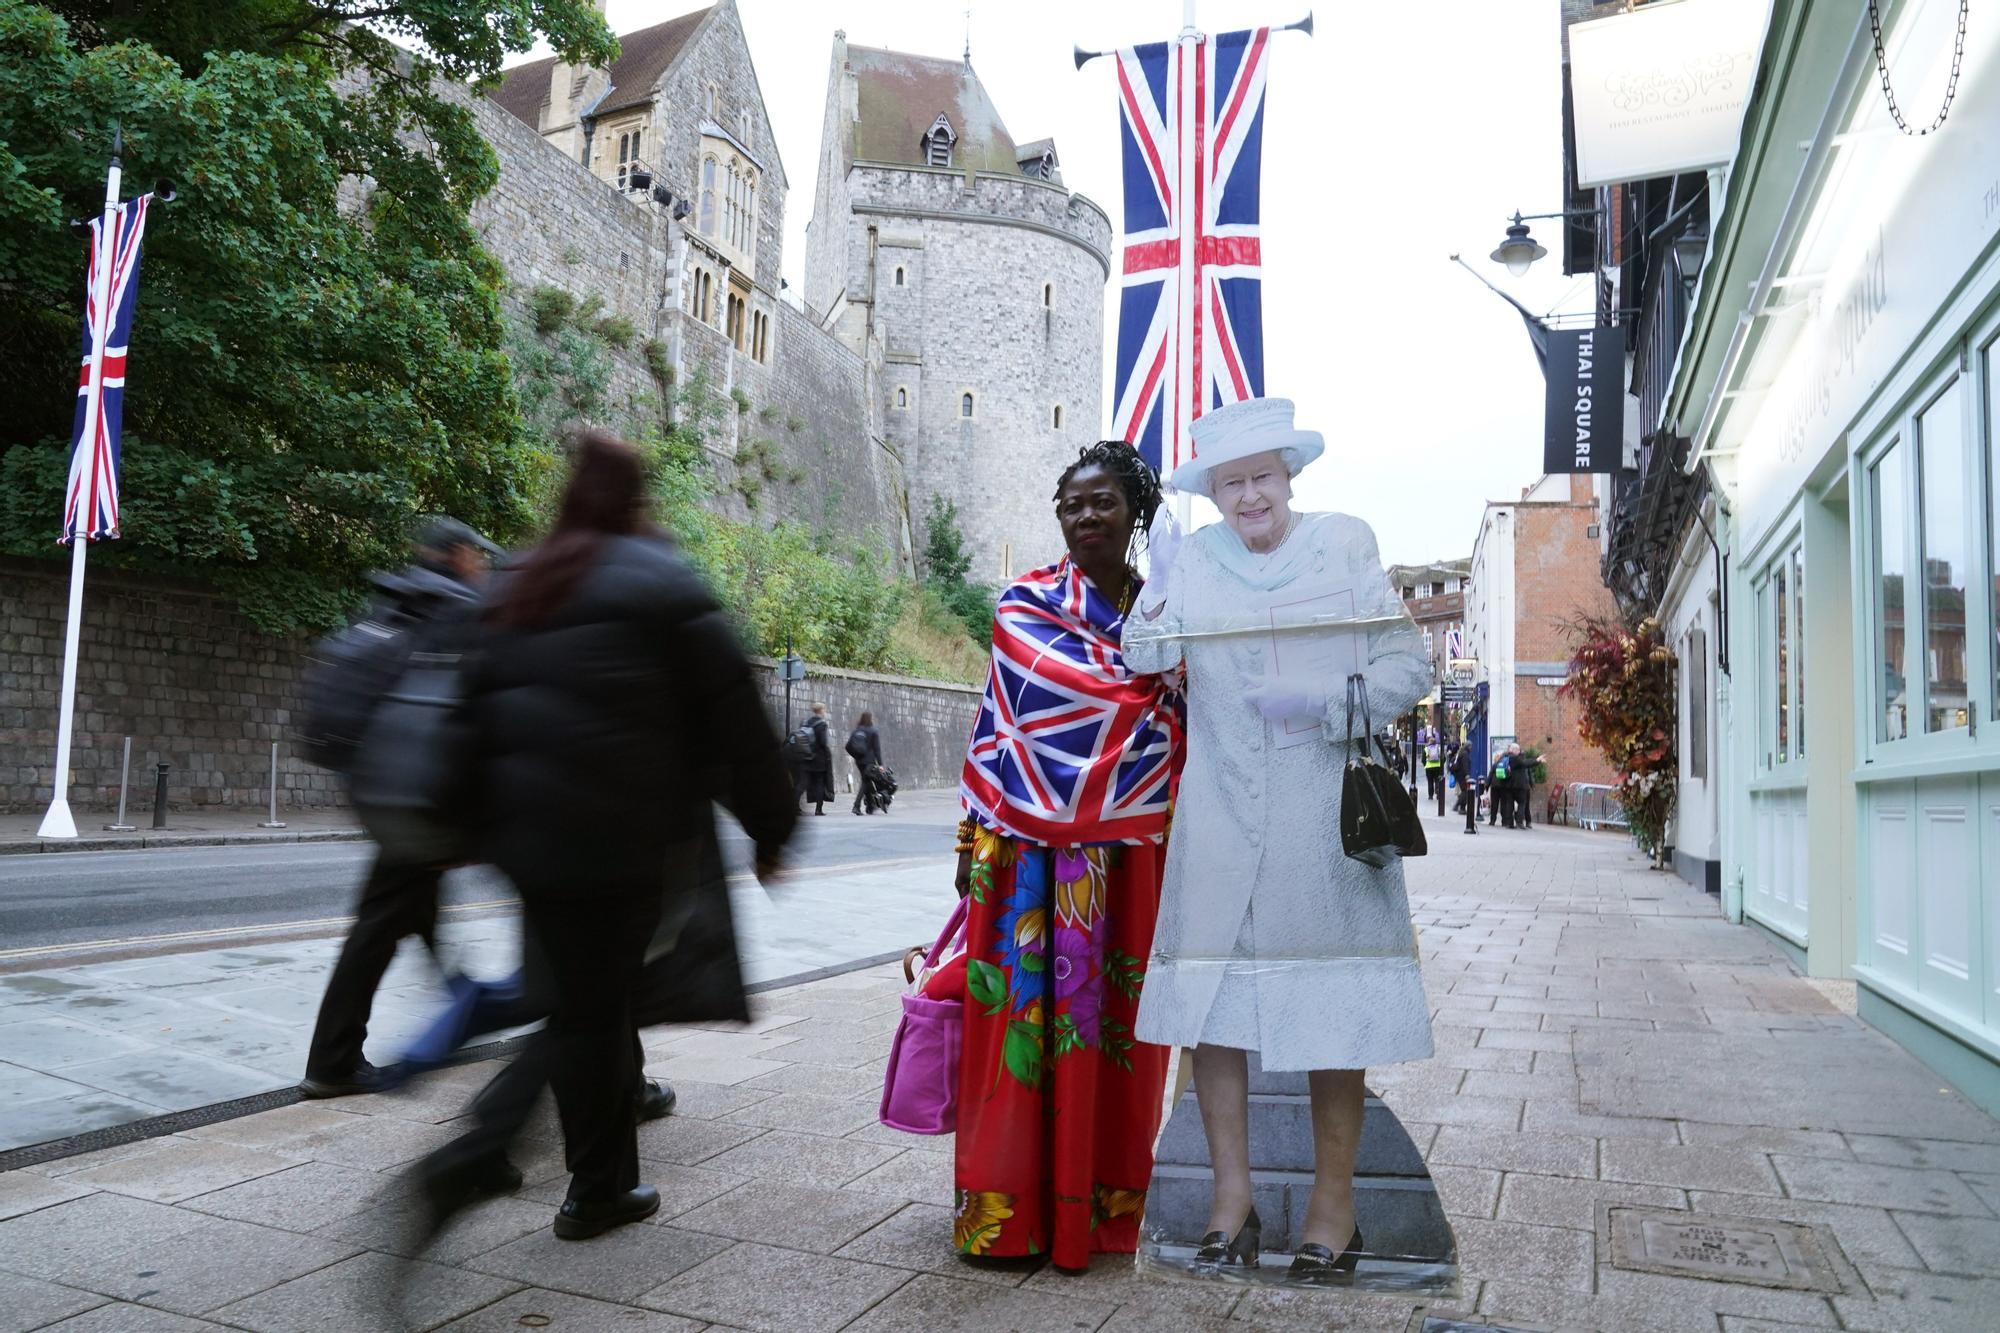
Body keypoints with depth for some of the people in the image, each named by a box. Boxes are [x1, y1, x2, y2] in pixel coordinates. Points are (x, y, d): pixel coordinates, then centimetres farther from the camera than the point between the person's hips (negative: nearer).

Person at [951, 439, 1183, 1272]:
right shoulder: (1026, 604, 5)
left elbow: (1184, 730, 11)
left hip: (1131, 857, 2)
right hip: (1033, 849, -2)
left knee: (1115, 1019, 5)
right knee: (1025, 1012, -1)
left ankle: (1104, 1199, 19)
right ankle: (1009, 1204, 12)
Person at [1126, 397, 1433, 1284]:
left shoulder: (1345, 546, 4)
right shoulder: (1192, 557, 8)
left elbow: (1406, 665, 1)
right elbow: (1145, 661, 2)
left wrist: (1323, 702, -14)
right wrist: (1160, 586, -12)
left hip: (1325, 811, -1)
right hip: (1220, 817, 2)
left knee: (1331, 1011, 2)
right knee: (1213, 1003, 1)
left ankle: (1333, 1203, 17)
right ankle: (1231, 1198, 14)